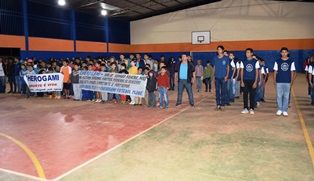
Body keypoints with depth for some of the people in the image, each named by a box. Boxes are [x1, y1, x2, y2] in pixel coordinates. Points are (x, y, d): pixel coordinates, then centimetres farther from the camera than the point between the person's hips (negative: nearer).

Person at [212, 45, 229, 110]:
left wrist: (226, 76, -7)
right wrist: (213, 76, 6)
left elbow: (228, 67, 3)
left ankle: (223, 105, 6)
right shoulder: (215, 58, 9)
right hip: (217, 77, 3)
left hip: (223, 77, -2)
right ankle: (218, 104, 13)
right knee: (217, 91, 6)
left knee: (223, 91, -1)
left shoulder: (226, 58, 1)